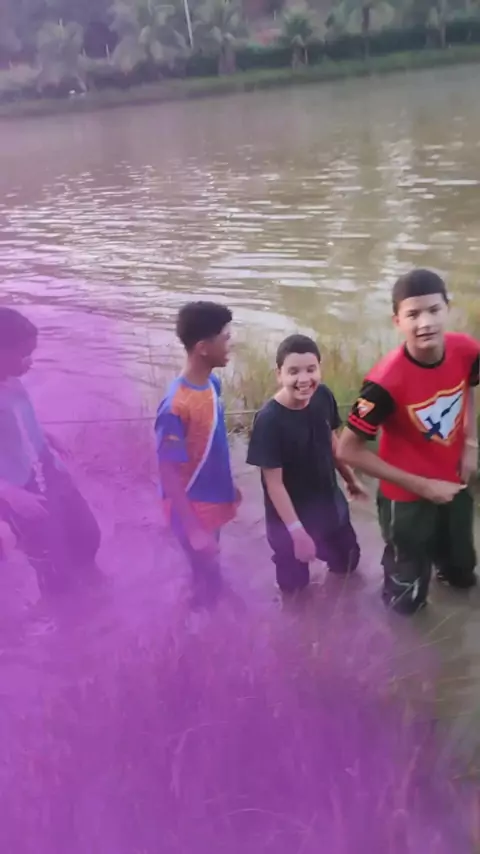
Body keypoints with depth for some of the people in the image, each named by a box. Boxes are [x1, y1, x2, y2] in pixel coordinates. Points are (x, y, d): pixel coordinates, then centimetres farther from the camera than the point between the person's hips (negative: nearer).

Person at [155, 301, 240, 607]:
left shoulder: (212, 384, -5)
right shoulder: (176, 407, -31)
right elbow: (168, 474, -24)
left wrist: (229, 486, 18)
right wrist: (193, 529, -22)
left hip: (214, 499, 8)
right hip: (192, 508, -8)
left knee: (208, 570, 25)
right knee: (210, 579, 9)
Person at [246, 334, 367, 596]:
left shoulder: (323, 397, -14)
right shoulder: (269, 420, -31)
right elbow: (273, 483, -25)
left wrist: (350, 478, 15)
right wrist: (296, 530, -22)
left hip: (330, 505, 6)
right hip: (289, 518, -6)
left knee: (347, 562, 29)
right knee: (295, 585, 16)